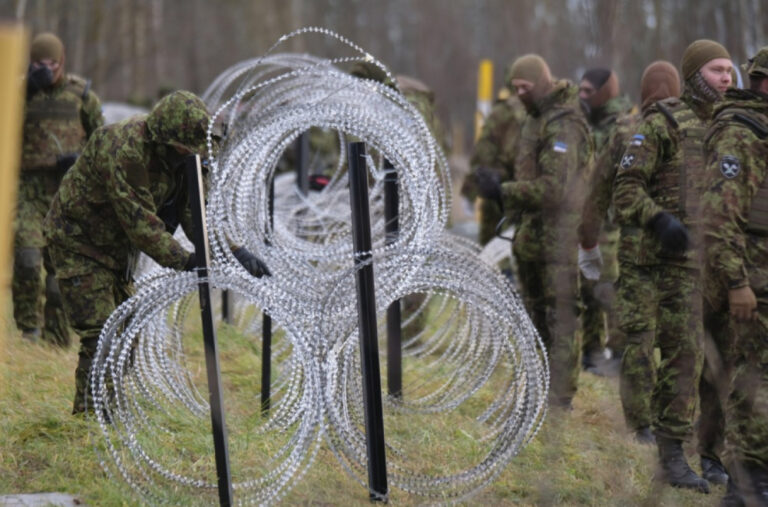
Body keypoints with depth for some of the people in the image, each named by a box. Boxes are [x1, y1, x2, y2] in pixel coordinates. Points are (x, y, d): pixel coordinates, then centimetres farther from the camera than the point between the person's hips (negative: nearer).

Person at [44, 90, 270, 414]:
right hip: (80, 243, -9)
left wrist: (236, 251, -15)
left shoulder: (178, 153, -6)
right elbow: (139, 220, -33)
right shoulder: (124, 151, -33)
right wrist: (183, 262, -36)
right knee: (100, 338, -13)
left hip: (119, 247, 9)